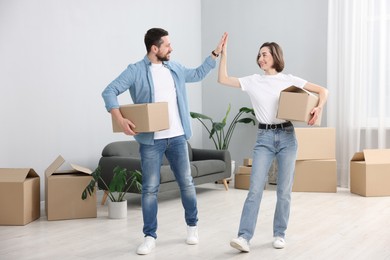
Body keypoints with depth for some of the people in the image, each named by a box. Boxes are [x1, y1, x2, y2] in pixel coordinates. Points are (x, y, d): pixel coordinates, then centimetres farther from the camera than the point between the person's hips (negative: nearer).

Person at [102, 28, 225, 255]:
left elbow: (198, 74, 27)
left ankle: (192, 225, 31)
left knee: (186, 183, 11)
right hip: (151, 140, -4)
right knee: (150, 188, 2)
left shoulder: (175, 68, 10)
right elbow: (109, 92, -12)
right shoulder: (136, 71, -7)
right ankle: (150, 236, 13)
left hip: (178, 137, 4)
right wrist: (120, 119, -26)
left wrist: (215, 54, 23)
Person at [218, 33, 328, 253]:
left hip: (287, 136, 0)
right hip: (264, 138, 1)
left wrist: (319, 107, -15)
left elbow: (323, 91, 5)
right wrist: (224, 53, 1)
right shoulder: (253, 81, 7)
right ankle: (244, 236, -8)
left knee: (284, 190, 5)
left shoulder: (289, 80, 3)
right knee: (255, 189, -8)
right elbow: (223, 79, 4)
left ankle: (280, 234, 19)